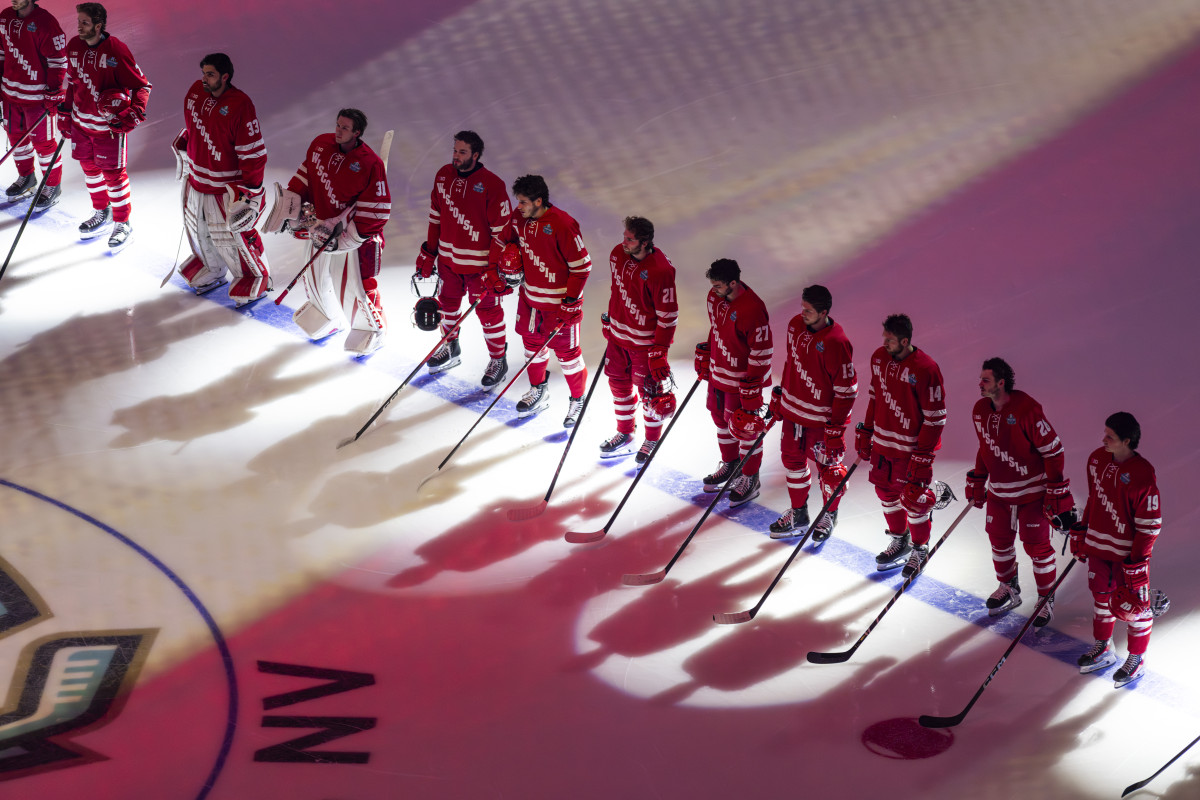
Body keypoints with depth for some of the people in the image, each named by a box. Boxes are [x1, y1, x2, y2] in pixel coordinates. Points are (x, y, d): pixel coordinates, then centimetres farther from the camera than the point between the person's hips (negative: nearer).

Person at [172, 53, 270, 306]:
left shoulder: (239, 105, -25)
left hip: (227, 186, -7)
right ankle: (213, 273, 47)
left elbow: (253, 151, -21)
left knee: (234, 236, 3)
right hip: (197, 177, 7)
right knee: (200, 230, 22)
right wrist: (183, 151, 26)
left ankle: (255, 282, 25)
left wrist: (251, 189, -20)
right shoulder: (196, 91, -5)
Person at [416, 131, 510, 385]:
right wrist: (429, 252, 12)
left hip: (479, 263, -6)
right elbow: (436, 217, 10)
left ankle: (498, 360, 22)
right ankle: (451, 349, 43)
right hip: (448, 257, 6)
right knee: (447, 302, 21)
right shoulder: (443, 176, -1)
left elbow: (502, 229, -16)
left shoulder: (492, 185, -20)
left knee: (488, 310, 5)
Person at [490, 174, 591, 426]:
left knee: (566, 350, 2)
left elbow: (582, 266, -21)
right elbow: (501, 241, 15)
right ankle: (538, 392, 40)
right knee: (532, 341, 20)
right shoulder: (519, 218, -5)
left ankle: (578, 401, 19)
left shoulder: (562, 225, -26)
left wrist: (571, 300, -22)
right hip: (530, 294, 7)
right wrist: (493, 271, 7)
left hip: (560, 299, -7)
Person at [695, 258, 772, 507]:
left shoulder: (752, 309, -30)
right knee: (721, 417, 23)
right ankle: (729, 464, 45)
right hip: (717, 372, 8)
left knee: (744, 427, 6)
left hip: (742, 379, -8)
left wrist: (752, 388, -21)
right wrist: (705, 359, 20)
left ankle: (750, 479, 23)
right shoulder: (715, 296, -5)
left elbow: (761, 351, -24)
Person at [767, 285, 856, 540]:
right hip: (793, 408, 7)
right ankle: (798, 514, 36)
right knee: (793, 458, 17)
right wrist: (779, 396, 18)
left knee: (827, 466, 10)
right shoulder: (795, 325, -5)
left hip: (822, 417, -7)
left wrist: (836, 427, -18)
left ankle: (830, 515, 33)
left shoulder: (836, 343, -27)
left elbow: (846, 389, -21)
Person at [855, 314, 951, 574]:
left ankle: (920, 549, 27)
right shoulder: (879, 358, -2)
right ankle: (900, 541, 39)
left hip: (912, 447, -6)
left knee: (913, 499, 4)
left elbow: (935, 417, -18)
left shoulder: (925, 369, -24)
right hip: (882, 441, 6)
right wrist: (866, 432, 15)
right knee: (886, 492, 16)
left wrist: (923, 456, -18)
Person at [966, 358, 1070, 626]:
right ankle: (1009, 589, 39)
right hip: (999, 491, 6)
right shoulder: (980, 411, -3)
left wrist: (1057, 496, -19)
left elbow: (1054, 452, -19)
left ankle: (1047, 599, 19)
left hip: (1032, 491, -6)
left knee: (1037, 545, 1)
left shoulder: (1027, 410, -24)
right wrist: (977, 483, 16)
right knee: (999, 540, 15)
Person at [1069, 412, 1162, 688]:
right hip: (1098, 545, 7)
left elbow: (1150, 524, -20)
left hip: (1129, 551, -7)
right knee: (1101, 596, 21)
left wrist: (1138, 562, -19)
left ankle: (1137, 660, 27)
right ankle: (1103, 649, 41)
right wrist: (1081, 531, 16)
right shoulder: (1097, 459, -3)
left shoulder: (1142, 474, -25)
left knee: (1134, 605, 7)